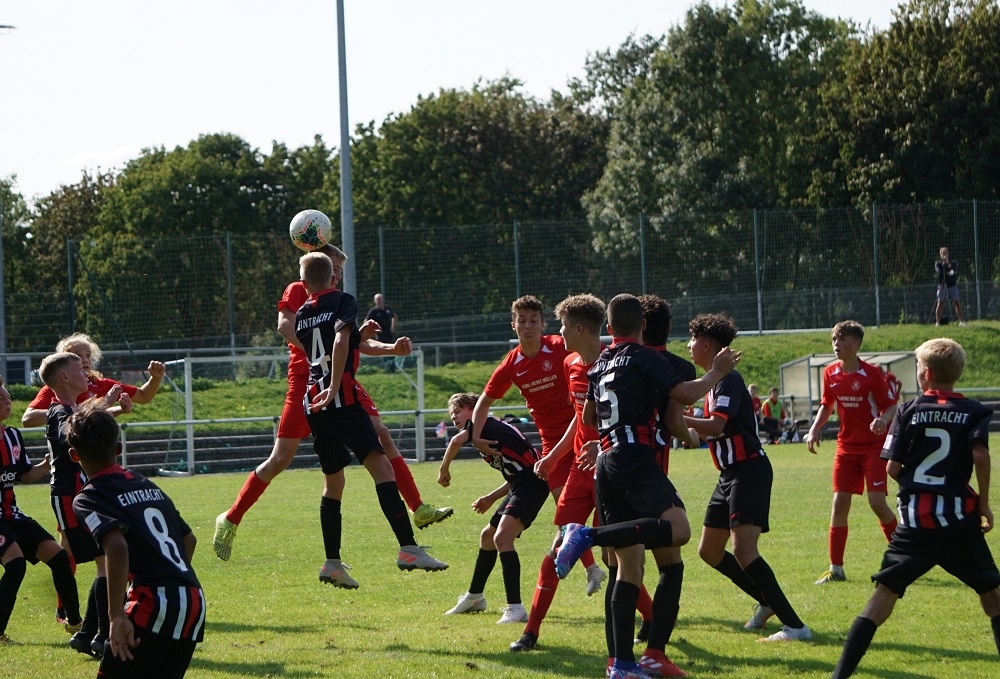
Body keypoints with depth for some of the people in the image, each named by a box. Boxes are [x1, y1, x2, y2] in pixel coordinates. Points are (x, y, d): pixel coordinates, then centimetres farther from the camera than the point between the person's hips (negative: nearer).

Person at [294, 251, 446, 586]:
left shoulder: (302, 315, 20)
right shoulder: (343, 302, 2)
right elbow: (341, 341, -15)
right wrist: (335, 388, -17)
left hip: (314, 405, 7)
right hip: (342, 400, -7)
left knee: (333, 481, 17)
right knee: (381, 467, -14)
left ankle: (332, 563, 16)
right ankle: (408, 548, -28)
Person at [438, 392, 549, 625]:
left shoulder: (483, 423, -3)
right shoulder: (489, 433, 23)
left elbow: (457, 441, -23)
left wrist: (444, 470, -8)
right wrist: (491, 498, 23)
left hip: (531, 482, -11)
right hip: (519, 486, 11)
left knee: (502, 538, -24)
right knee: (488, 535, 23)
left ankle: (515, 609, -29)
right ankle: (475, 597, 42)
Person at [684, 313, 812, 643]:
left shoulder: (728, 380, -15)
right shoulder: (715, 381, 16)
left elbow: (716, 426, -28)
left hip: (749, 471, -11)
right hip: (730, 473, 11)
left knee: (744, 551, -22)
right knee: (709, 551, 15)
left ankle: (795, 626, -22)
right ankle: (767, 603, 27)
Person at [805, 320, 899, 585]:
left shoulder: (871, 373, -12)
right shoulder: (830, 374, 3)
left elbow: (891, 406, -8)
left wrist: (883, 420, -30)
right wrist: (815, 429, 3)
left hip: (873, 446, -5)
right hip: (846, 446, 5)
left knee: (877, 502, -12)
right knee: (839, 503, -2)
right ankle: (836, 569, 3)